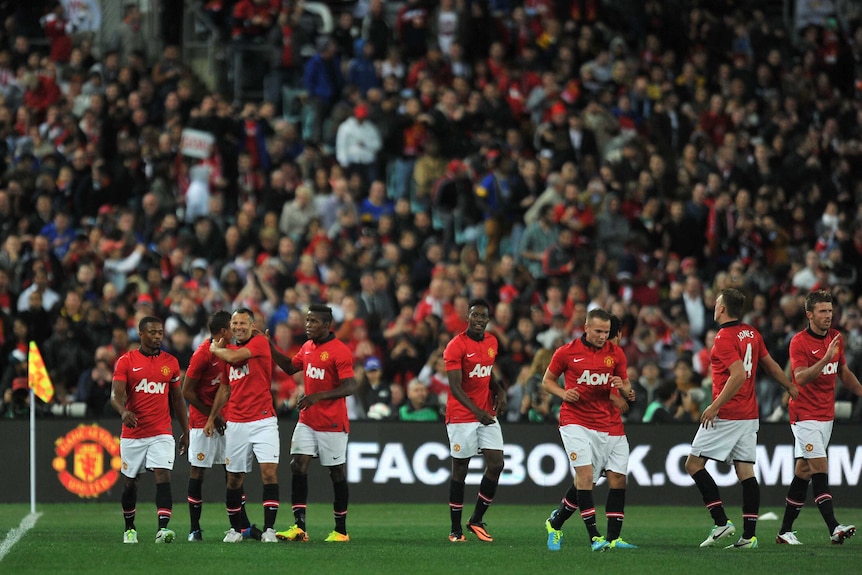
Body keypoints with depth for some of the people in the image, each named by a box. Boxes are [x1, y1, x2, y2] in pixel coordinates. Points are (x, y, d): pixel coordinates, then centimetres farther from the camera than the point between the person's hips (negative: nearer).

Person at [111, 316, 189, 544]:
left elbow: (177, 399, 15)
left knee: (163, 476, -16)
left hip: (161, 433, 1)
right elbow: (116, 395, -11)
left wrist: (185, 431, 15)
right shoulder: (126, 362, -2)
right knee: (130, 482, 11)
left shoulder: (170, 362, 8)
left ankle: (163, 529, -26)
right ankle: (129, 529, 29)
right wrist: (124, 411, -33)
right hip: (132, 434, -1)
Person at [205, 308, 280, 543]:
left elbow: (234, 357, -19)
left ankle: (269, 529, -13)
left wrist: (216, 349, 2)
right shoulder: (229, 349, 14)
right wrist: (212, 418, 19)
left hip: (263, 420, -6)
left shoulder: (260, 342, -5)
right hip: (235, 424, 6)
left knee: (269, 471, -15)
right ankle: (235, 529, 18)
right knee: (234, 478, 7)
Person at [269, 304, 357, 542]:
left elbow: (349, 387, -20)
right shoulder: (307, 348, 10)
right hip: (307, 421, 7)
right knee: (298, 466, -5)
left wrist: (318, 396, -29)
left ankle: (341, 530, 12)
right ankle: (299, 527, -6)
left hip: (332, 424, -7)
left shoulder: (340, 351, -15)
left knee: (337, 474, 3)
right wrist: (271, 348, 14)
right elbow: (290, 367, 26)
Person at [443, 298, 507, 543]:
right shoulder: (456, 346, -13)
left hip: (487, 414, 6)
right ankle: (456, 530, 9)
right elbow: (455, 386, -19)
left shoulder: (492, 342, 9)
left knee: (496, 465, -2)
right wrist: (476, 411, -30)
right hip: (462, 417, -6)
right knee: (460, 470, 0)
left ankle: (476, 520, 12)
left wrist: (500, 392, 4)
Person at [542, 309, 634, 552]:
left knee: (618, 477, -3)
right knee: (585, 473, -19)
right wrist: (563, 394, -9)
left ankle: (613, 538, 9)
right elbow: (547, 381, 10)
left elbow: (626, 387, 14)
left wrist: (623, 388, -11)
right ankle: (594, 536, -17)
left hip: (610, 425, 4)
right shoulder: (566, 352, -2)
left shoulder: (616, 353, 6)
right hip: (576, 420, -4)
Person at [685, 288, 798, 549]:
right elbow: (770, 365, 21)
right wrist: (791, 387, 35)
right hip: (749, 415, 8)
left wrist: (715, 406, -22)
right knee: (745, 471, 5)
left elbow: (739, 374, -25)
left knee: (694, 464, -1)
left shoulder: (724, 338, -14)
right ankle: (749, 535, -1)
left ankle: (721, 521, -8)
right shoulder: (752, 334, 10)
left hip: (726, 415, -8)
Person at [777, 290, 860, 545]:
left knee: (803, 472, 9)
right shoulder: (799, 342, -13)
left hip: (826, 415, 7)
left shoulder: (836, 337, 9)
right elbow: (801, 378, -25)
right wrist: (826, 359, -36)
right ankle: (834, 528, -24)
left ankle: (785, 531, 14)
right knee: (820, 468, -15)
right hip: (805, 415, -7)